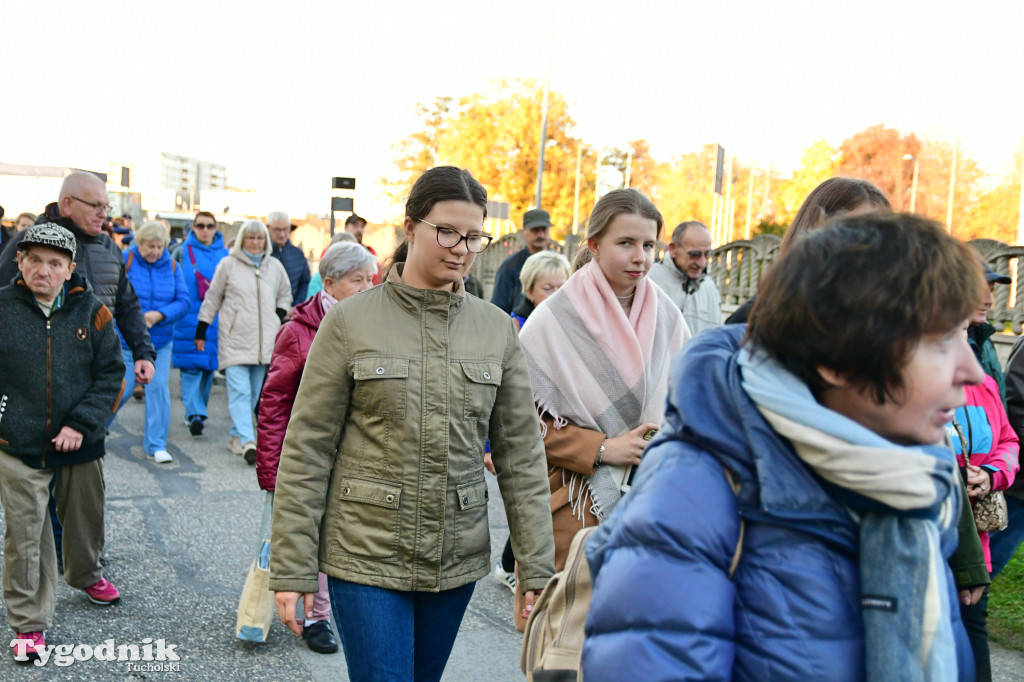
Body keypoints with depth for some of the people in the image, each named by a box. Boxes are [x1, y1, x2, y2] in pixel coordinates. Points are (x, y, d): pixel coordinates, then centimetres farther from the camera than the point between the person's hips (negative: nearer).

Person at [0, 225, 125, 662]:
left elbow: (111, 374, -2)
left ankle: (86, 575, 48)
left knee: (86, 519, 20)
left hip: (81, 444, 2)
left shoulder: (91, 311, -4)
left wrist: (81, 424, -10)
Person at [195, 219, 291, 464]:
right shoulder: (228, 264, 2)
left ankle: (237, 435, 21)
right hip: (235, 340, -3)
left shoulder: (275, 266, 10)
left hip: (265, 341, 4)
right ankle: (247, 441, -19)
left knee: (254, 393, 8)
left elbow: (285, 294, 26)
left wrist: (280, 315, 8)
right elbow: (212, 298, 8)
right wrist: (201, 330, 7)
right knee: (239, 391, -13)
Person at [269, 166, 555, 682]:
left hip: (457, 559, 3)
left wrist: (537, 568, 2)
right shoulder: (351, 322, -6)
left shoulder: (496, 329, 2)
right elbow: (307, 451, -5)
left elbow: (520, 452, 3)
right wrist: (292, 569, -6)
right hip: (366, 556, -3)